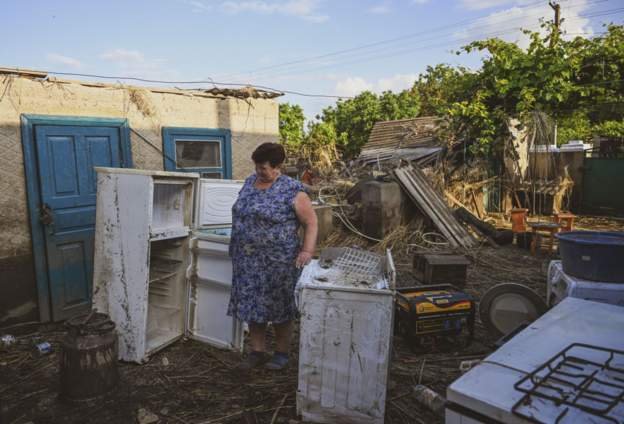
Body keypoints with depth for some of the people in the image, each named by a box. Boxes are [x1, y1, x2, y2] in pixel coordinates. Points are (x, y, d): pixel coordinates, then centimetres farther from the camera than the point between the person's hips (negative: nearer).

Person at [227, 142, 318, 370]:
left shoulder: (292, 190, -12)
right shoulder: (250, 181, 8)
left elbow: (311, 223, -9)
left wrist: (307, 251, -20)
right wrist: (237, 246, 17)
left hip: (278, 261, -6)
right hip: (247, 260, 6)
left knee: (279, 306, 7)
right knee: (251, 305, 11)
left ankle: (282, 353, 24)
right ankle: (257, 351, 25)